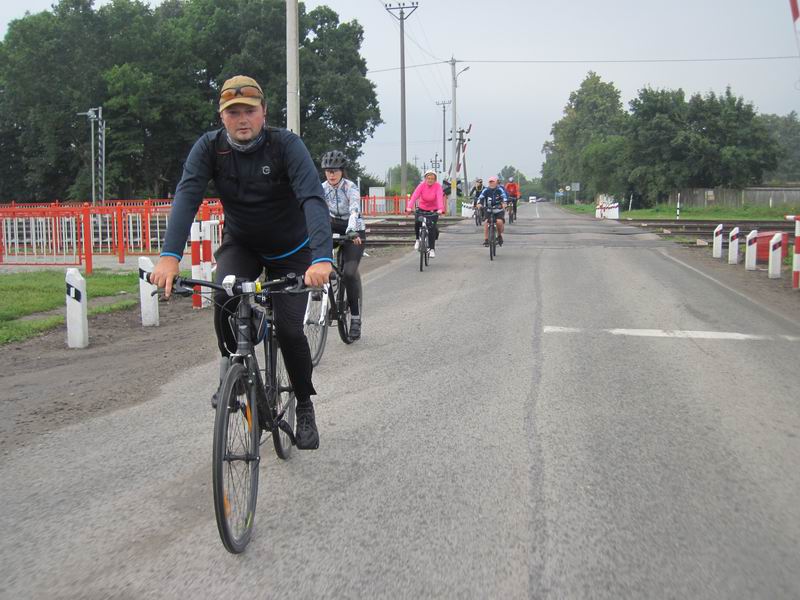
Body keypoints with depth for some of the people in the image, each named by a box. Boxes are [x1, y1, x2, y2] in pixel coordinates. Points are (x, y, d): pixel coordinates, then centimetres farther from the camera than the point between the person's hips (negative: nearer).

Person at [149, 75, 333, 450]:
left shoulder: (286, 145, -25)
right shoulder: (209, 147, -17)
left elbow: (313, 199, -37)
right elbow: (186, 197, -29)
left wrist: (322, 258, -54)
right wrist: (169, 256, -46)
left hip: (290, 250, -2)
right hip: (240, 244, 2)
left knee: (289, 329, -12)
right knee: (225, 298, -27)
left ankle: (304, 407, 12)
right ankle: (231, 369, 1)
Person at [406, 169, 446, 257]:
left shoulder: (438, 186, -14)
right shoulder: (422, 185, -12)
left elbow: (440, 198, -28)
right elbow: (414, 196, -24)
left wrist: (440, 209, -46)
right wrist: (409, 207, -40)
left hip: (433, 211, -1)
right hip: (422, 209, 1)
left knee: (432, 227, -15)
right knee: (417, 222, -23)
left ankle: (432, 249, -5)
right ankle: (418, 239, 5)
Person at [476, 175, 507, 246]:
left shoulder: (499, 190, -7)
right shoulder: (486, 190, -4)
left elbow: (504, 196, -21)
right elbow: (481, 197, -14)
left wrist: (504, 203, -41)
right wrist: (479, 203, -34)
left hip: (498, 210, -1)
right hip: (488, 210, 1)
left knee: (499, 222, -24)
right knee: (486, 222, -20)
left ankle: (499, 235, 5)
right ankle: (486, 240, -11)